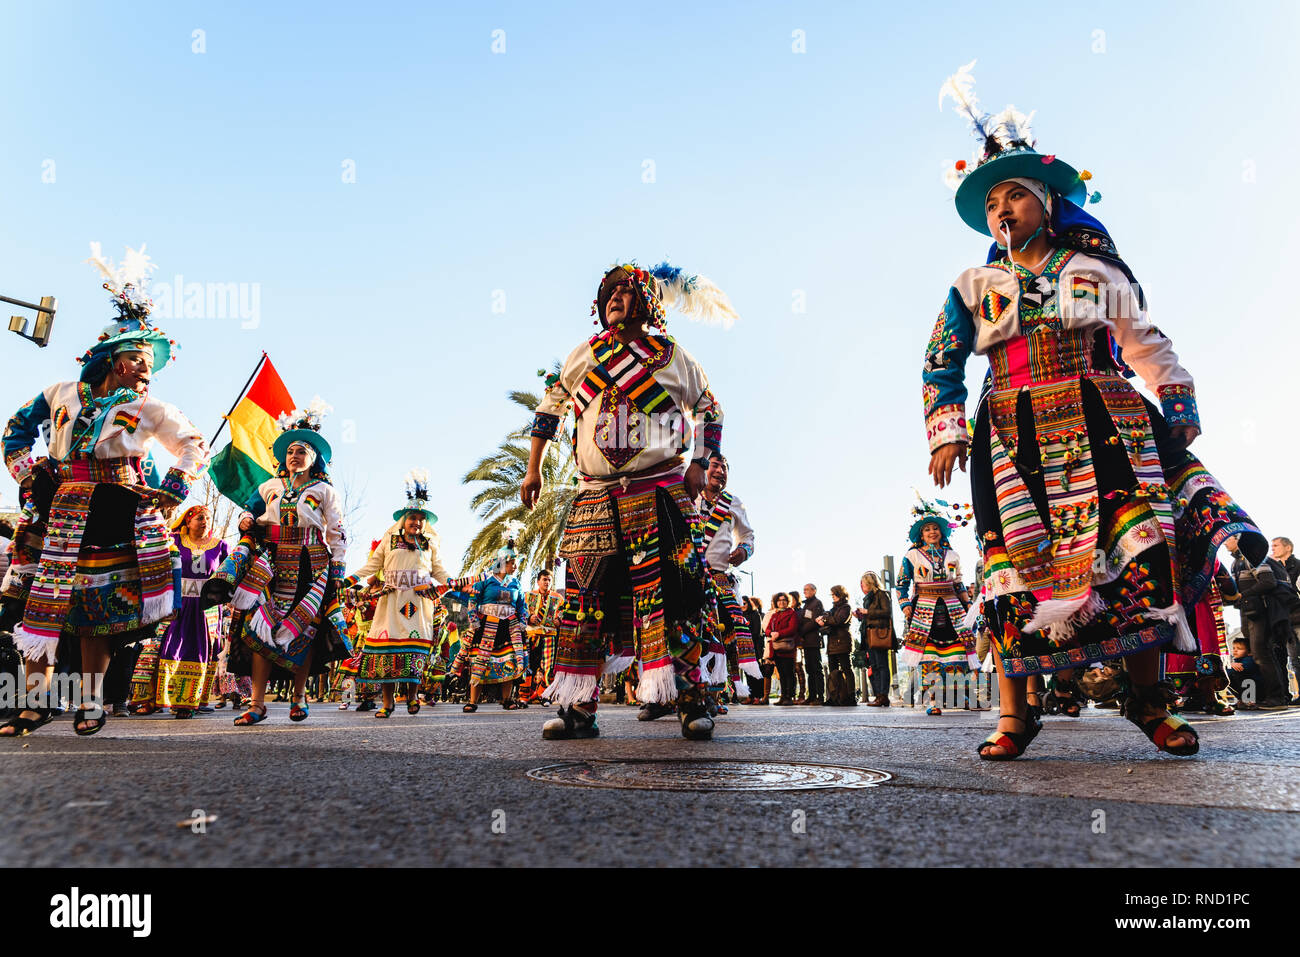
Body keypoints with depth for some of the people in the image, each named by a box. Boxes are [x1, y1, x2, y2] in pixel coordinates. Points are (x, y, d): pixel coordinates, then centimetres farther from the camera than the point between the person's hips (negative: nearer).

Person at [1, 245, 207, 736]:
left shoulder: (151, 410, 3)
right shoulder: (64, 394, 9)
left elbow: (196, 446, 9)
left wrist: (170, 492, 0)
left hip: (115, 517, -2)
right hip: (60, 510, 2)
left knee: (98, 604, -1)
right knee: (42, 597, 1)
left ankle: (89, 702, 8)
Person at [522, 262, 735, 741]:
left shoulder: (672, 356, 6)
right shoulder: (586, 354, 11)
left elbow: (709, 409, 14)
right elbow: (550, 405, 19)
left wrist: (698, 464, 1)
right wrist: (533, 469, 15)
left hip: (659, 492, -2)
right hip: (596, 494, 2)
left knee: (675, 592, -7)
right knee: (584, 593, -1)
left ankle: (691, 699, 1)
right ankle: (580, 706, 6)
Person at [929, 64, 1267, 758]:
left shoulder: (1096, 270, 17)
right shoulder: (973, 287, 15)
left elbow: (1145, 343, 17)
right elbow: (941, 364, 9)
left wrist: (1179, 407, 7)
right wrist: (945, 432, -4)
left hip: (1103, 424, 1)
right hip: (1013, 434, 0)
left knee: (1137, 545, -11)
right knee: (1015, 557, -9)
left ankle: (1148, 697, 1)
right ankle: (1013, 714, -4)